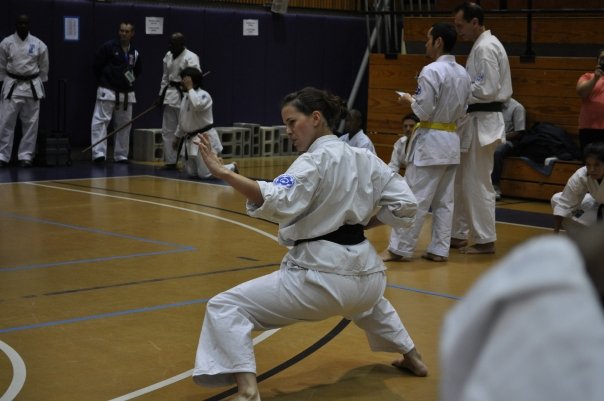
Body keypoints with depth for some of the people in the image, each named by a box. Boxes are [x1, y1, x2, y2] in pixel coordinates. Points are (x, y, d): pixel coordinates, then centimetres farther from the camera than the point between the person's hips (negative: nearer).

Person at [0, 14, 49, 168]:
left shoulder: (39, 45, 0)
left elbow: (44, 67, 8)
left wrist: (39, 86, 7)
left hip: (32, 87, 1)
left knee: (30, 124, 4)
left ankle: (26, 156, 13)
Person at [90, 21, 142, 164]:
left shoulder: (135, 53, 7)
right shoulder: (108, 47, -7)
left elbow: (138, 70, 21)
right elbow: (97, 66, -5)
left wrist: (131, 79, 6)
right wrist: (104, 82, -2)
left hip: (126, 93, 5)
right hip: (108, 91, -5)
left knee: (124, 125, 10)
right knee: (100, 121, -13)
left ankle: (121, 155, 20)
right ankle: (99, 153, -16)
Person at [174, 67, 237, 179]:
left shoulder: (204, 95, -15)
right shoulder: (186, 97, 11)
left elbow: (197, 105, -39)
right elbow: (182, 120, 22)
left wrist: (190, 88, -26)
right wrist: (177, 137, 27)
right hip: (190, 140, 8)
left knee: (205, 174, -10)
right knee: (191, 173, 10)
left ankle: (231, 168, 16)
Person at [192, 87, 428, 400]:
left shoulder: (315, 161, -11)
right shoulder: (365, 158, 11)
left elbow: (279, 202, -29)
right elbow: (405, 205, 13)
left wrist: (222, 172, -34)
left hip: (321, 275, -8)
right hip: (365, 274, 8)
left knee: (224, 307, -7)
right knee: (369, 301, 47)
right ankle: (412, 358, 56)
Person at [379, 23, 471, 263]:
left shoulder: (431, 71, -17)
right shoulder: (463, 74, 8)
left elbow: (424, 110, -17)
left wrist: (409, 99, 0)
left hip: (430, 141, -8)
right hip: (452, 140, 8)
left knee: (415, 198, -3)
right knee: (444, 201, 10)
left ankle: (399, 248, 2)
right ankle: (439, 250, 14)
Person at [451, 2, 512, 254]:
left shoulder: (485, 48, -16)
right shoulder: (483, 45, 16)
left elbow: (487, 89, -23)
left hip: (482, 123, -11)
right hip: (477, 120, 11)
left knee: (477, 184, -5)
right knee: (460, 181, 15)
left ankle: (485, 240, 2)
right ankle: (459, 235, 22)